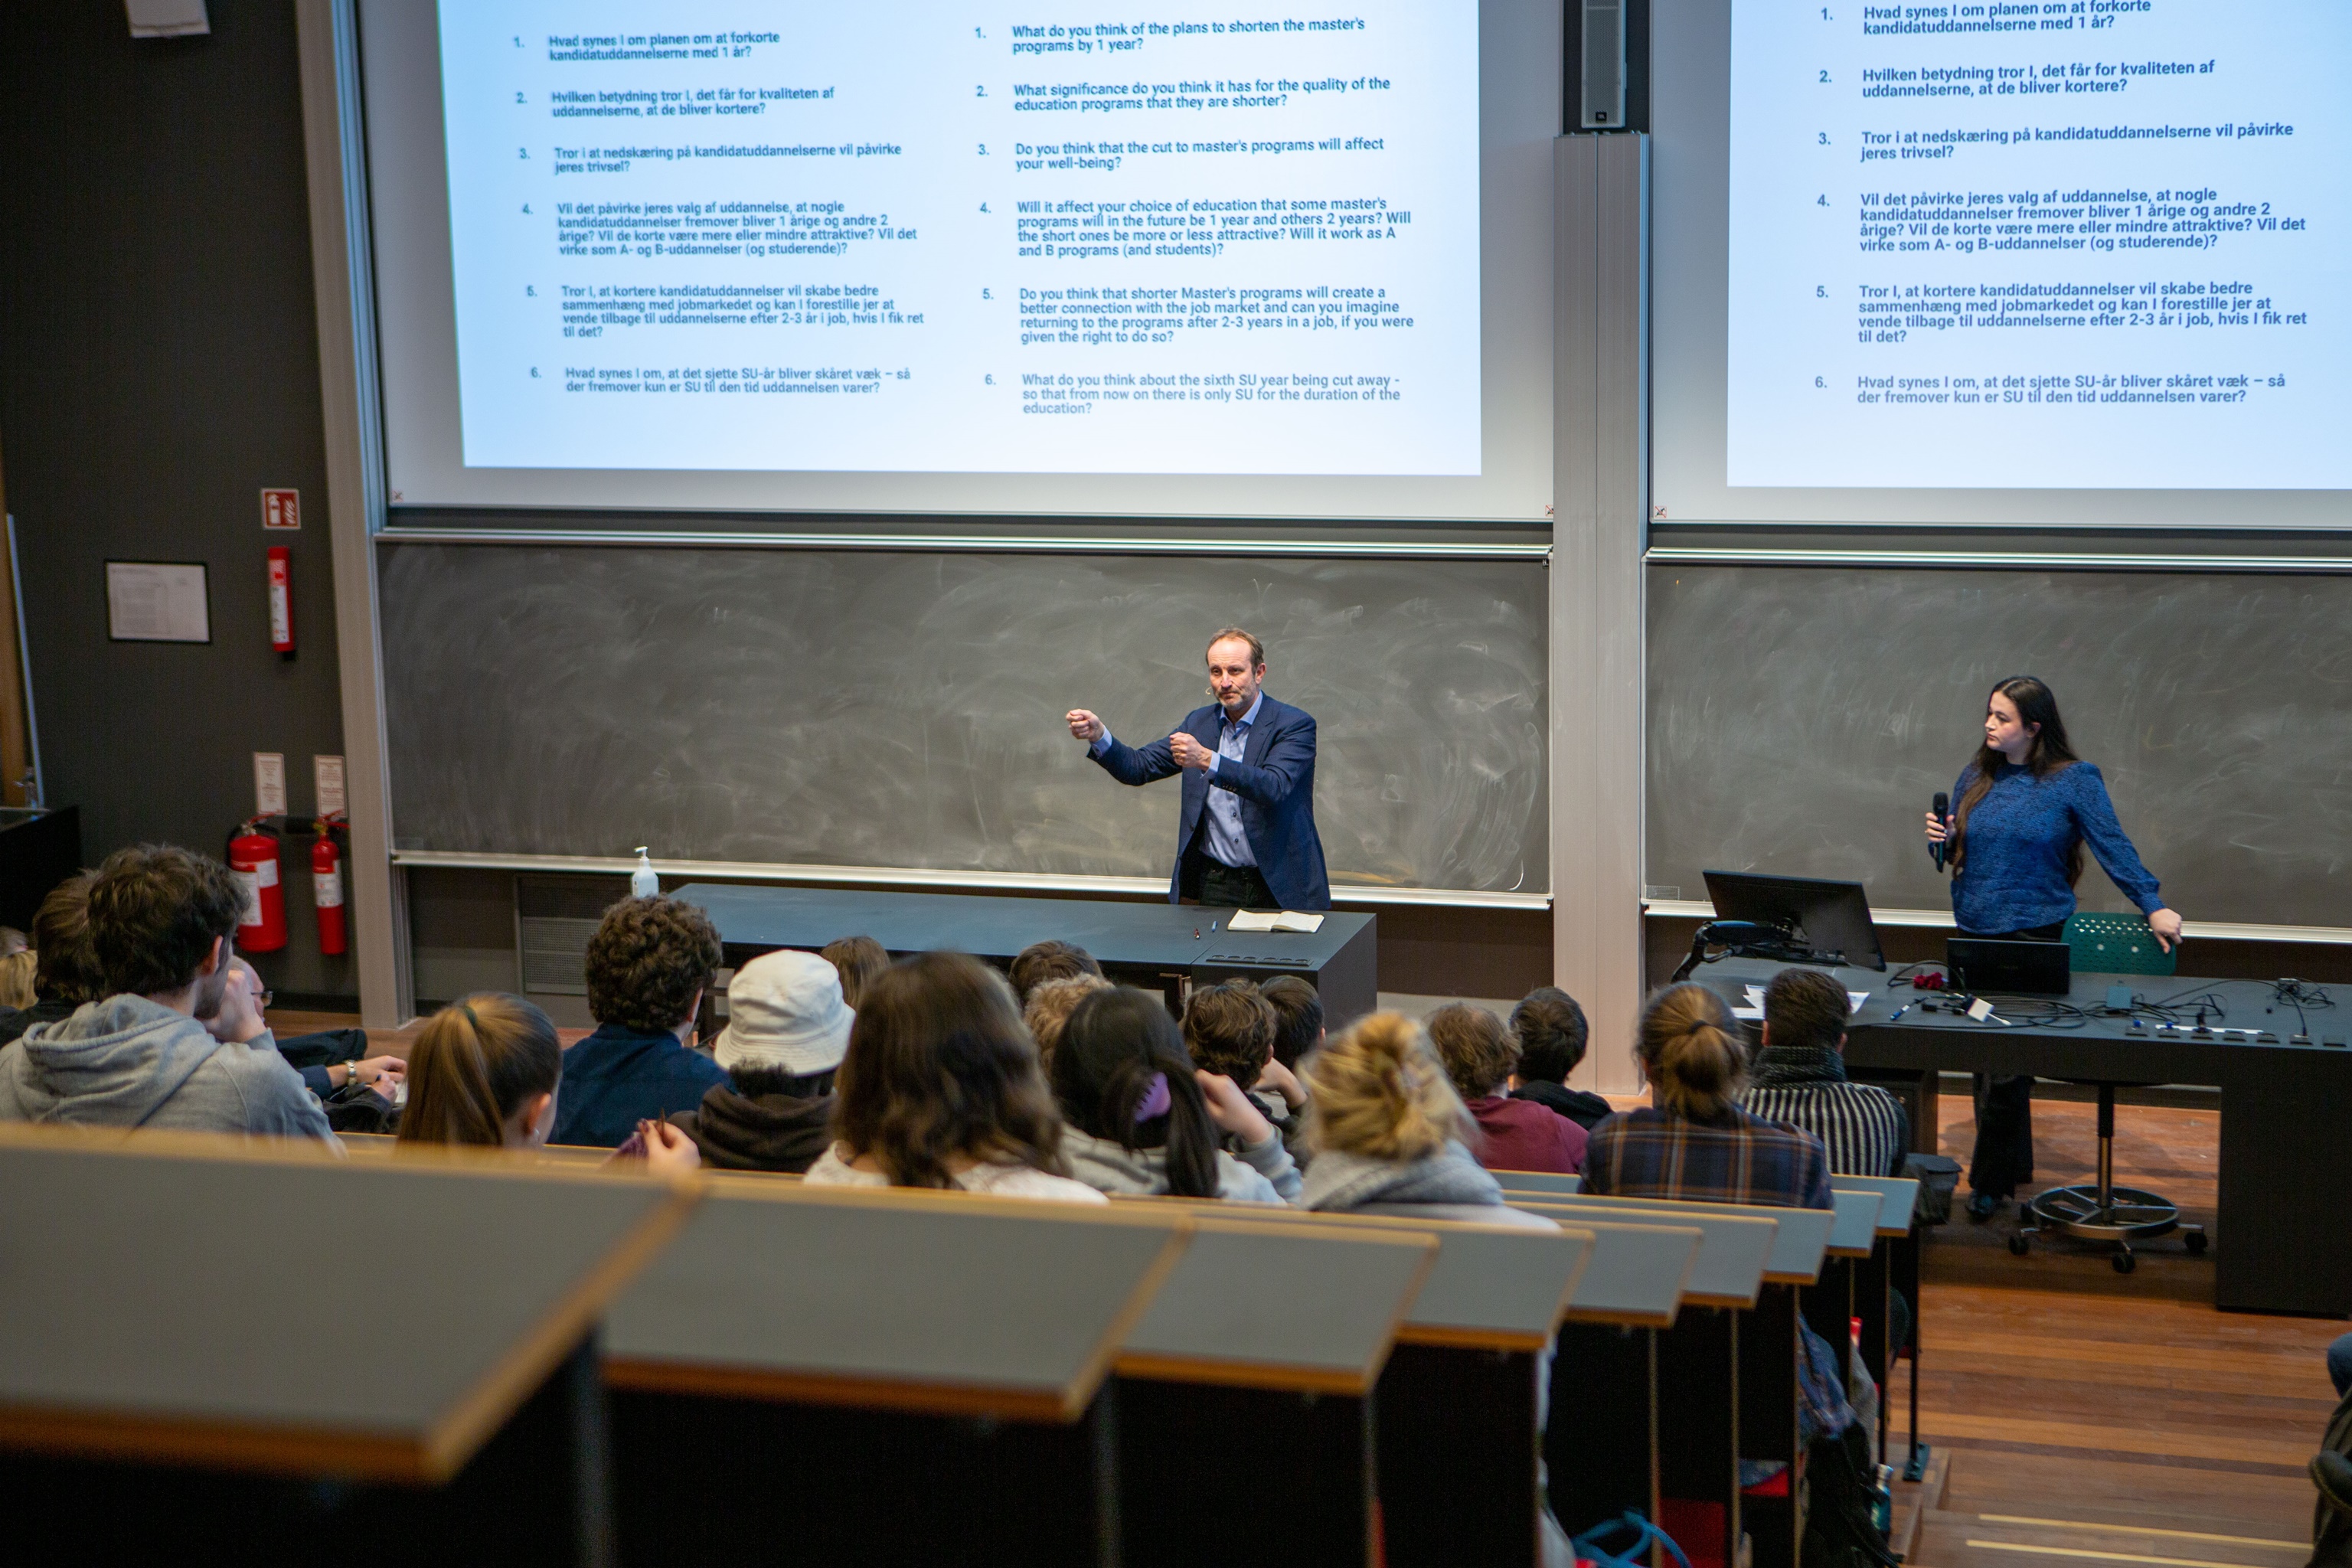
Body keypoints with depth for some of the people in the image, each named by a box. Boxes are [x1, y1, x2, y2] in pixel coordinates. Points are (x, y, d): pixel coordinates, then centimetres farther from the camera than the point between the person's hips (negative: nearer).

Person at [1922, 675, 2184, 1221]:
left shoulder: (2074, 781, -6)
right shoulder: (1977, 775, 9)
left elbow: (2113, 846, -8)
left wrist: (2153, 907, -16)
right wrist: (1942, 839, -5)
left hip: (2033, 935, -5)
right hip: (1974, 931, 5)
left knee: (2008, 1063, -7)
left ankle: (1992, 1182, 2)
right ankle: (2013, 1163, 25)